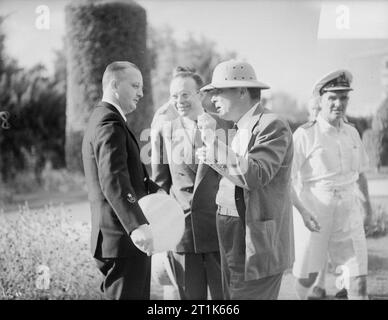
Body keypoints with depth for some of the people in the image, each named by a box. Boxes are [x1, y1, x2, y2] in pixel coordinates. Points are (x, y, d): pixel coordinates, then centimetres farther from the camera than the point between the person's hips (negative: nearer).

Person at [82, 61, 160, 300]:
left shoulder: (104, 119, 19)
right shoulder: (110, 123, -15)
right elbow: (112, 180, -30)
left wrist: (155, 190, 14)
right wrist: (137, 226, -40)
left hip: (126, 236, 11)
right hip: (123, 238, -11)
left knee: (139, 295, 16)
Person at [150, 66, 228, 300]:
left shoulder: (225, 126, -2)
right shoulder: (165, 129, 6)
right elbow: (160, 181, 11)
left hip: (219, 230, -2)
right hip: (181, 230, 2)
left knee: (224, 294, 4)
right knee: (190, 295, 10)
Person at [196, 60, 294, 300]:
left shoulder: (272, 125, -12)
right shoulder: (242, 128, 16)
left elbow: (255, 176, -25)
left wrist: (213, 140, -22)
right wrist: (214, 161, 0)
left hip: (258, 244, -9)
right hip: (233, 237, 9)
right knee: (233, 296, 11)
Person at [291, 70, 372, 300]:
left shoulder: (351, 133, 7)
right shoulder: (305, 134, -8)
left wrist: (366, 199, 31)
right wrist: (301, 209, -18)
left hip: (348, 211, 4)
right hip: (315, 211, -3)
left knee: (358, 277, -3)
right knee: (308, 276, 8)